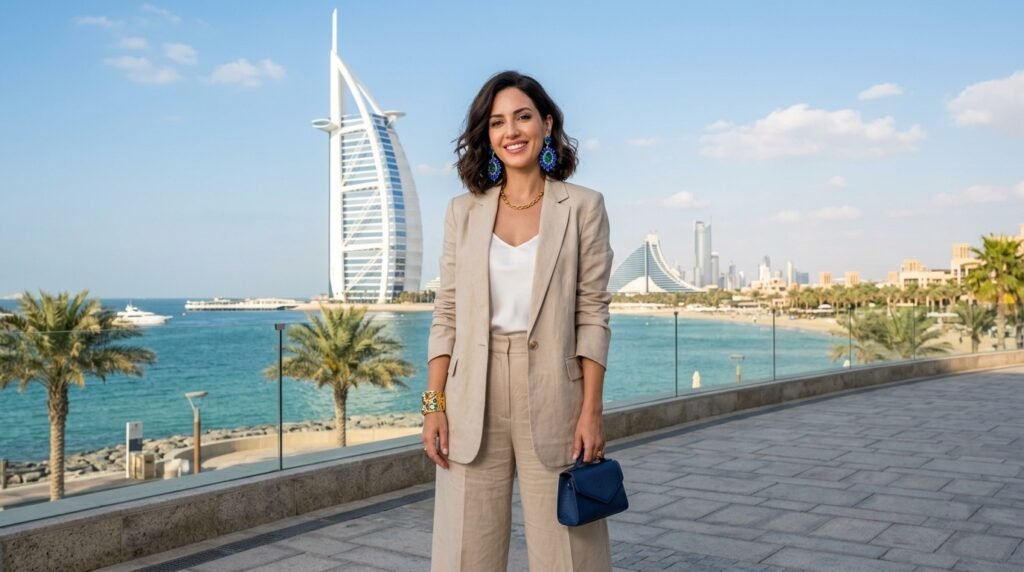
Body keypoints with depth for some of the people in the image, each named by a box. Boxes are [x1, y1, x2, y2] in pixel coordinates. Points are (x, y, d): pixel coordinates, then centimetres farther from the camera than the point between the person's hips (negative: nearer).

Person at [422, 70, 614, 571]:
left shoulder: (582, 206, 2)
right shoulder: (464, 211, 8)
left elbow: (592, 315, -1)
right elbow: (446, 314, 7)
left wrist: (591, 410, -7)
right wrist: (434, 405, 0)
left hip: (551, 397, -2)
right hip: (473, 402, 2)